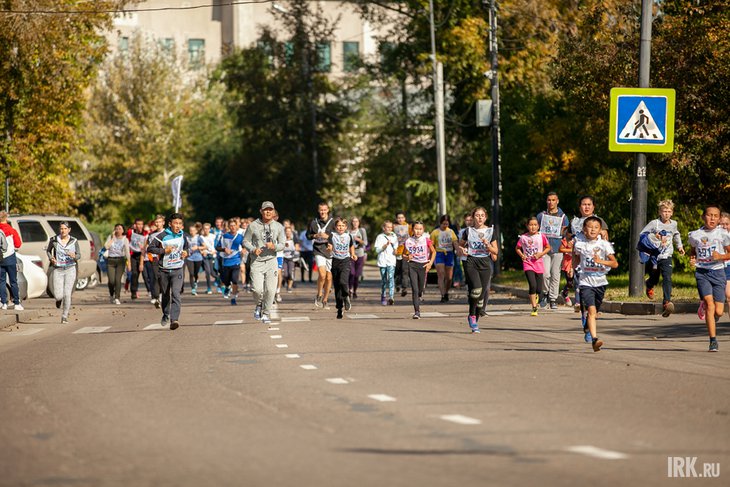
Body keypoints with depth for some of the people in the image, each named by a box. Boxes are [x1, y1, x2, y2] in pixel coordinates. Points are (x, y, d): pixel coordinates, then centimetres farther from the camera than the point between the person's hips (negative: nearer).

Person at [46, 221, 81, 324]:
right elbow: (48, 250, 14)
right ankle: (59, 299, 32)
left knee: (67, 294, -7)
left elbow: (79, 255, 5)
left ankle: (65, 316, 8)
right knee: (58, 295, -7)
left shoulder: (74, 241, -2)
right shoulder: (54, 240, -3)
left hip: (70, 270, 0)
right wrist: (51, 258, -5)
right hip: (58, 270, 0)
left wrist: (74, 256, -18)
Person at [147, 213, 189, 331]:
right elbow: (150, 248, -10)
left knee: (176, 294, -18)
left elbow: (186, 247, 22)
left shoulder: (182, 236, 4)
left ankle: (174, 320, -28)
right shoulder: (162, 235, -9)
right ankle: (165, 315, 40)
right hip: (164, 270, 0)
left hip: (177, 270, 0)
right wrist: (164, 251, -20)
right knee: (165, 295, 15)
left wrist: (185, 253, 0)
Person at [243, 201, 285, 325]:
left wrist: (274, 246, -15)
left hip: (271, 261, 2)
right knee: (257, 289, -14)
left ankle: (266, 314, 12)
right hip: (257, 262, -1)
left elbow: (282, 244, 7)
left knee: (270, 290, -5)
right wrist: (253, 249, -14)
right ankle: (259, 304, 19)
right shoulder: (253, 226, 0)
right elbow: (245, 241, 5)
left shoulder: (279, 227, 6)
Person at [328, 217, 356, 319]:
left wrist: (353, 255, 8)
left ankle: (346, 296, 7)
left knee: (343, 281, -24)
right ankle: (339, 308, 14)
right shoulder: (332, 235, -2)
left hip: (346, 261, -1)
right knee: (336, 286, 4)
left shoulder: (349, 236, 3)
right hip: (335, 261, 1)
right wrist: (329, 248, -28)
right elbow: (330, 249, -7)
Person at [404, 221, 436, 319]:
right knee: (414, 289, -9)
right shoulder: (408, 241, 0)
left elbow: (433, 252, 9)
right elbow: (404, 255, 11)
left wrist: (430, 263, -1)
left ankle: (419, 297, 43)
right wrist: (407, 257, -12)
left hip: (423, 265, 0)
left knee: (421, 288, 7)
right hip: (412, 265, 0)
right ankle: (417, 312, -8)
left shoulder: (426, 240, -3)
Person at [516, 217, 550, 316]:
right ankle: (534, 308, -9)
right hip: (528, 264, -1)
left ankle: (535, 302, 37)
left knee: (539, 290, 3)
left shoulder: (541, 236, -1)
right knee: (532, 285, -19)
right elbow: (517, 248, 13)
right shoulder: (523, 237, -1)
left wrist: (540, 254, -8)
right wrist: (521, 255, -6)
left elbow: (548, 247, 8)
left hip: (539, 264, 1)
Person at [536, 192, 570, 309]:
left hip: (557, 250, 0)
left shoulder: (563, 217, 9)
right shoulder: (541, 215, 10)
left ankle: (553, 299, 8)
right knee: (545, 274, -14)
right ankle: (545, 293, 9)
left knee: (555, 275, 0)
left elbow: (566, 234, 11)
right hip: (544, 250, 0)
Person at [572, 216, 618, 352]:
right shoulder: (579, 243, 0)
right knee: (591, 310, -20)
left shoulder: (604, 244, -5)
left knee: (594, 312, 15)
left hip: (600, 282, 2)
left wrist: (601, 261, -24)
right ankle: (594, 339, -28)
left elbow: (615, 263, -12)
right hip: (585, 282, -2)